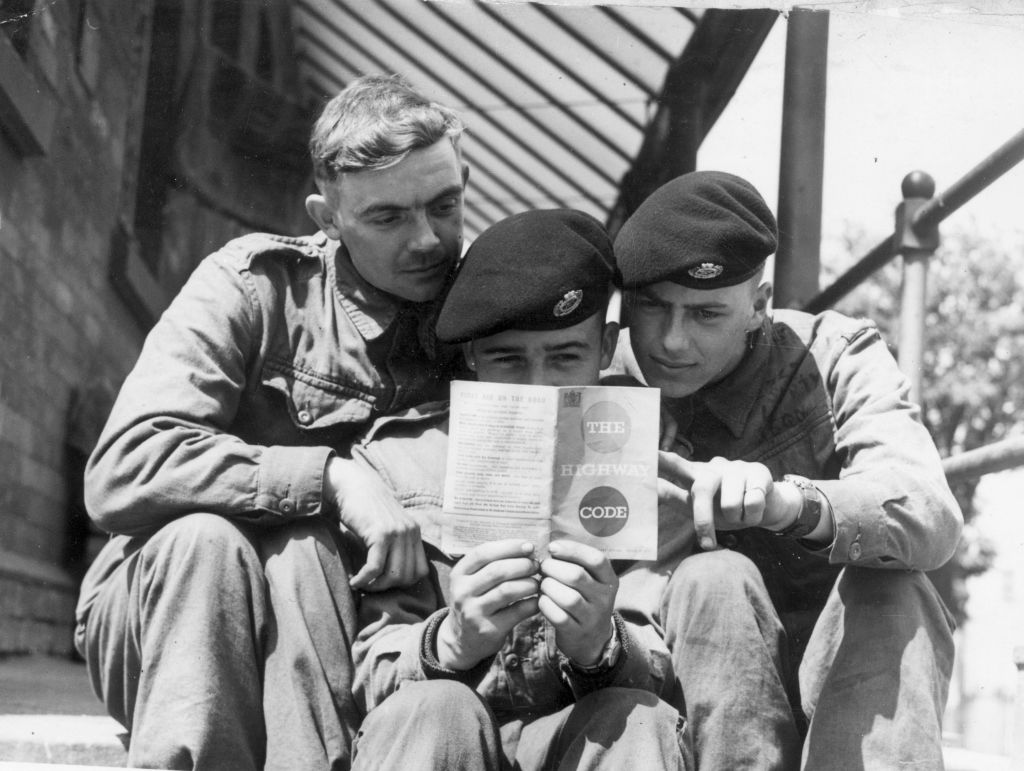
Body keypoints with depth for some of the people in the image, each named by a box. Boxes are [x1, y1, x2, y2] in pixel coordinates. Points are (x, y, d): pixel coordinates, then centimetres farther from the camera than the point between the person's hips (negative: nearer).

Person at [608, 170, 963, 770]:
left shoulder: (835, 356, -7)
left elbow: (933, 519, -26)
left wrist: (791, 503, -46)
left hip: (859, 665, 0)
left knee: (887, 593, -29)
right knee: (715, 579, -29)